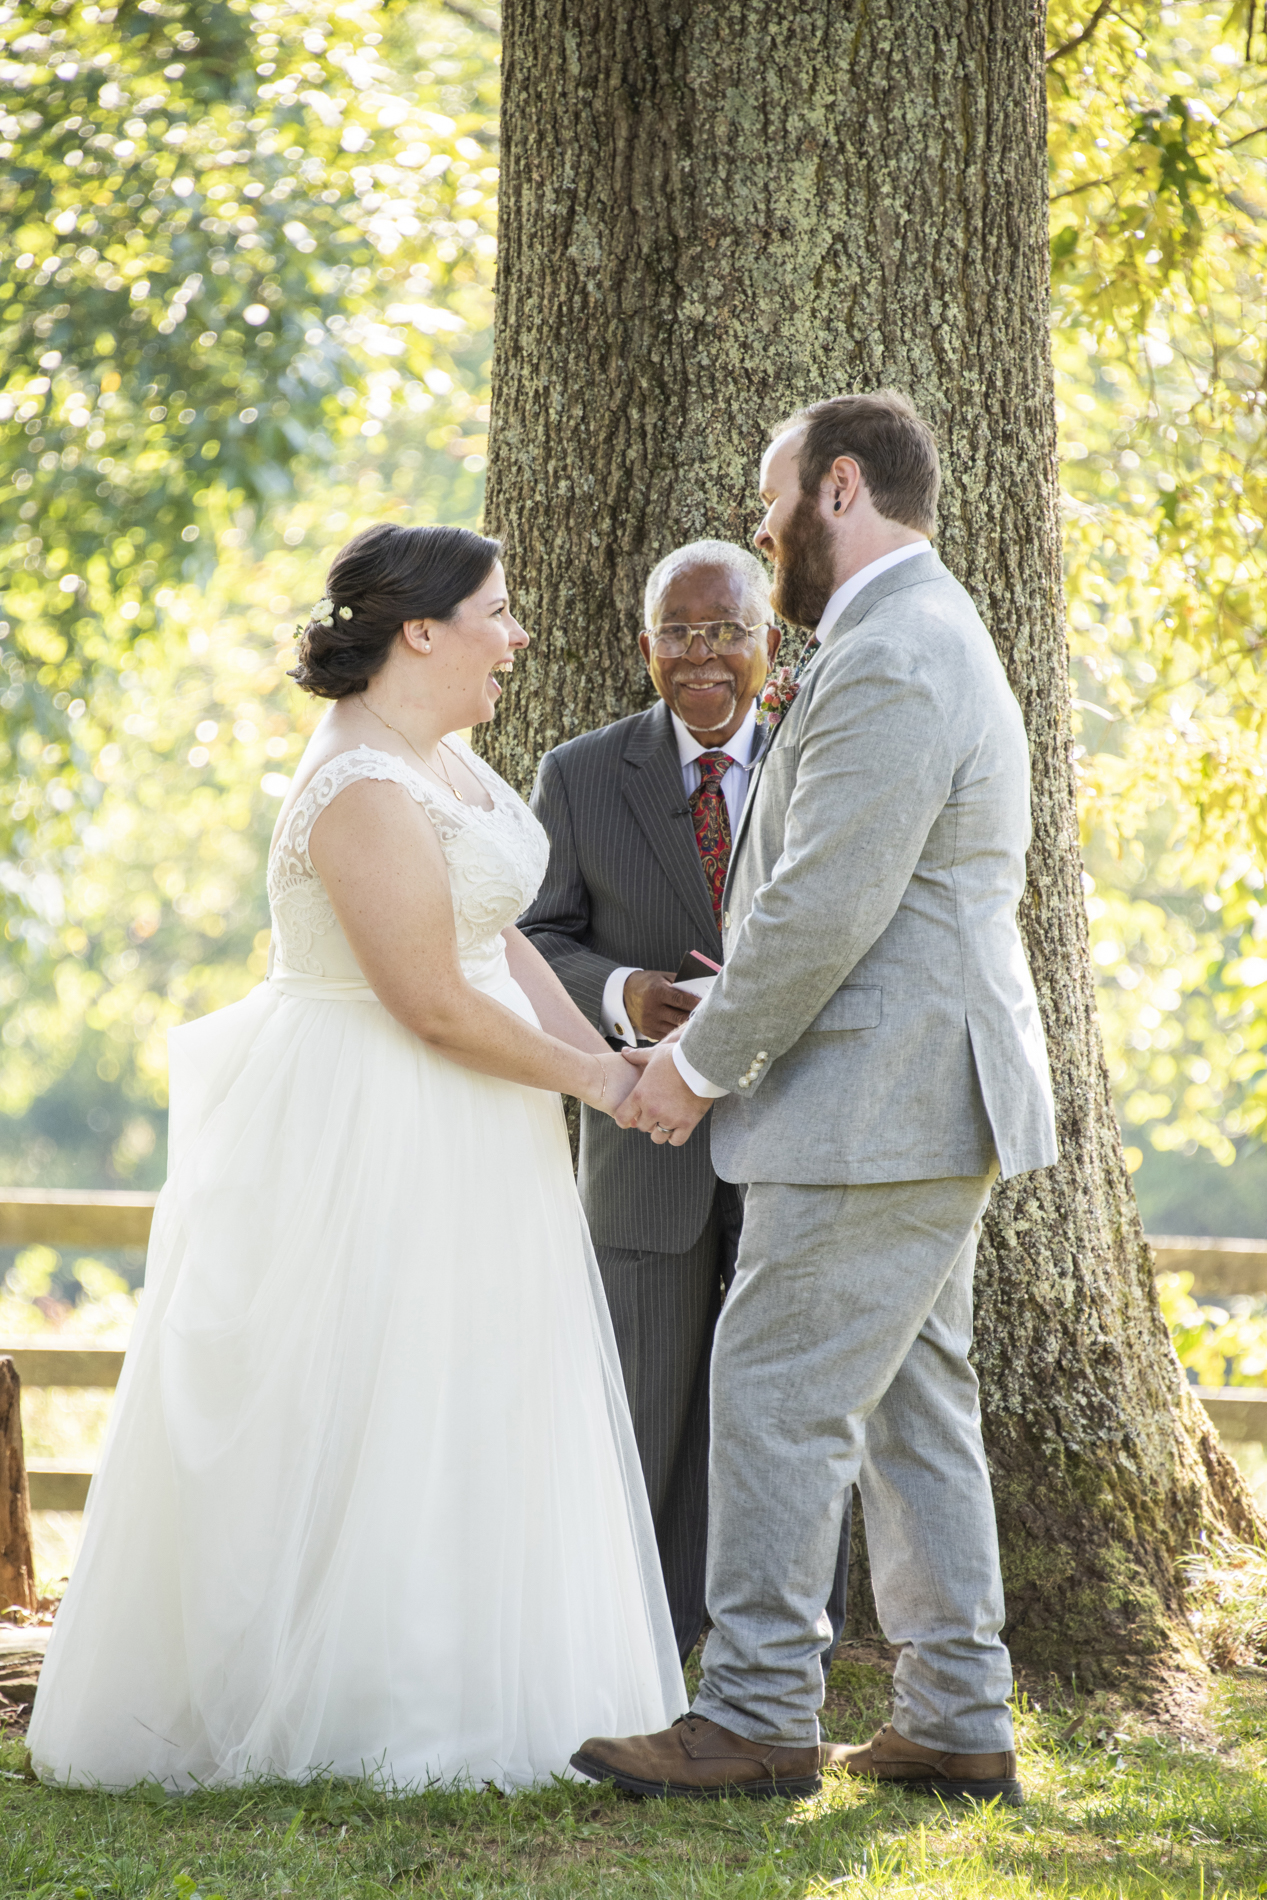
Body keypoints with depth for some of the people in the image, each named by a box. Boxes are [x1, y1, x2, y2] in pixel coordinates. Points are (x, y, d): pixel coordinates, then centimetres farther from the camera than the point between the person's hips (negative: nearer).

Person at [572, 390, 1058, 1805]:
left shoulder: (887, 667, -17)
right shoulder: (924, 639, 19)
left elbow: (823, 912, -21)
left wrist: (702, 1062, -11)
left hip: (877, 1106, -11)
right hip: (920, 1104, 11)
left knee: (777, 1397, -8)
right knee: (914, 1409, 12)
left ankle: (757, 1719, -4)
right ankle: (956, 1725, 15)